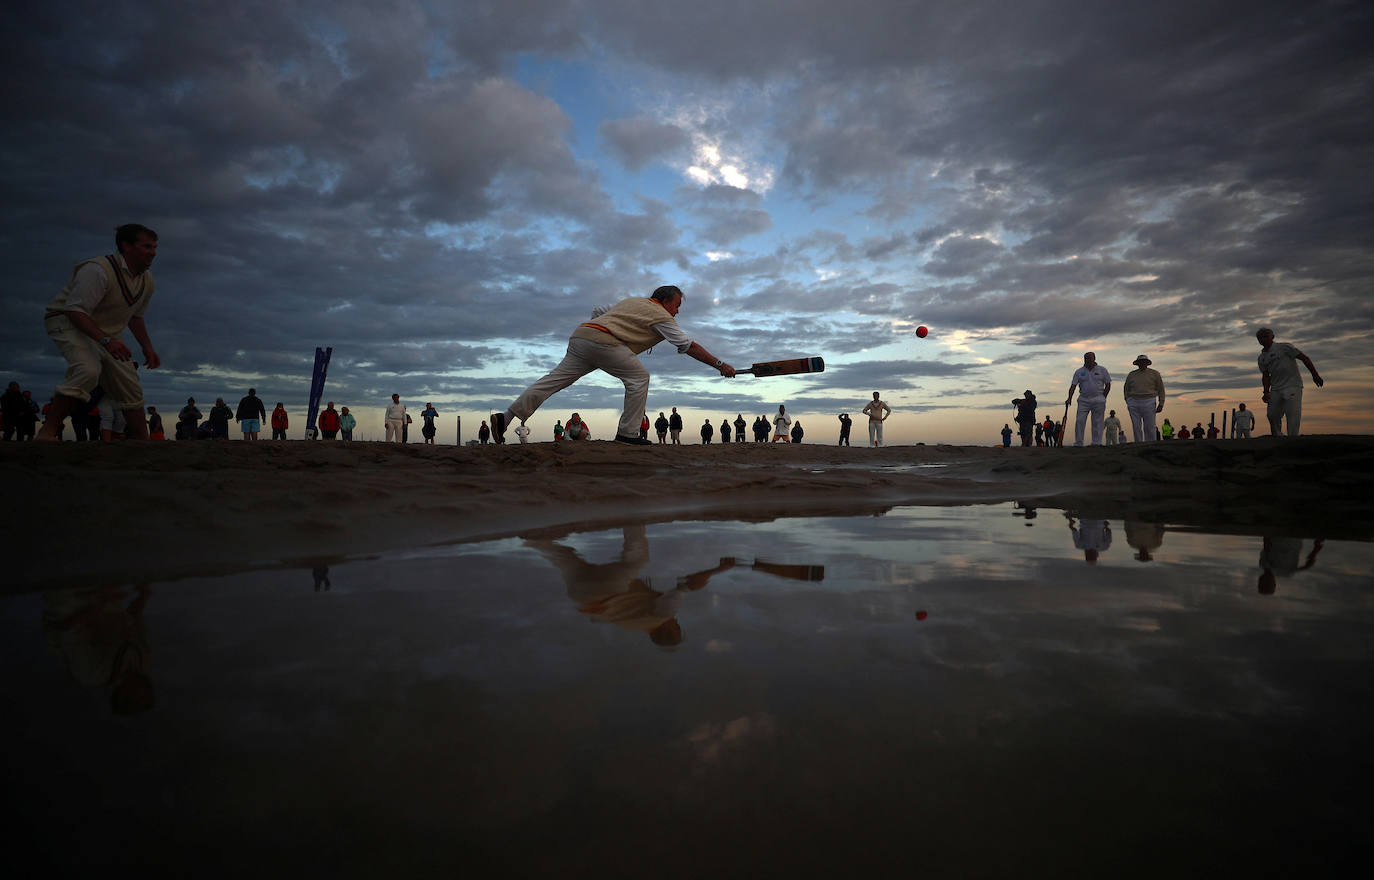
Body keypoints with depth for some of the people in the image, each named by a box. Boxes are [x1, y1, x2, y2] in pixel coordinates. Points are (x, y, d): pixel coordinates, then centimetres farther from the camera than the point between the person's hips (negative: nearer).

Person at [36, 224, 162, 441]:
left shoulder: (147, 280, 3)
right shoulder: (99, 270, -25)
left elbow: (135, 316, 17)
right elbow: (75, 311, -28)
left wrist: (148, 348, 8)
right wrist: (106, 340, -40)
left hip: (106, 331, 8)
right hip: (67, 321, -8)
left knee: (129, 383, 3)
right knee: (87, 370, -33)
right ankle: (46, 432, -28)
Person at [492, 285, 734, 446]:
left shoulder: (631, 301, 31)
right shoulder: (661, 316, 7)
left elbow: (598, 311, 32)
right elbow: (688, 346, 5)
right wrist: (720, 364, 8)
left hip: (580, 333, 8)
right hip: (601, 340, -8)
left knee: (555, 379, 3)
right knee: (639, 377, 2)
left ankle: (506, 417, -3)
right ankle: (627, 432, -1)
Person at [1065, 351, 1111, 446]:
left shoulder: (1102, 370, 7)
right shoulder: (1079, 372, 8)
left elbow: (1108, 385, 9)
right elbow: (1073, 386, 1)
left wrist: (1103, 398, 1)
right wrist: (1069, 398, -13)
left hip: (1098, 401, -1)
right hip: (1083, 400, 1)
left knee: (1097, 422, 0)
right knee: (1079, 421, -7)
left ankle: (1097, 443, 5)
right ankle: (1078, 443, -3)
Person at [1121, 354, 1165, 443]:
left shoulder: (1155, 374, 4)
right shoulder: (1131, 375, 10)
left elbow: (1161, 390, 4)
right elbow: (1126, 389, 16)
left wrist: (1161, 404, -3)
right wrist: (1128, 403, 8)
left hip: (1148, 403, -2)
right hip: (1134, 404, 2)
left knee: (1149, 427, -6)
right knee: (1136, 427, -1)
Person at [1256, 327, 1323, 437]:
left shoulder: (1284, 347, -1)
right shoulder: (1262, 358, 16)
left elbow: (1304, 358, -1)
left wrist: (1315, 375, -5)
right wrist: (1266, 392, 1)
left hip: (1292, 386, -5)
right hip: (1275, 390, 5)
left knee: (1293, 414, -13)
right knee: (1272, 415, 1)